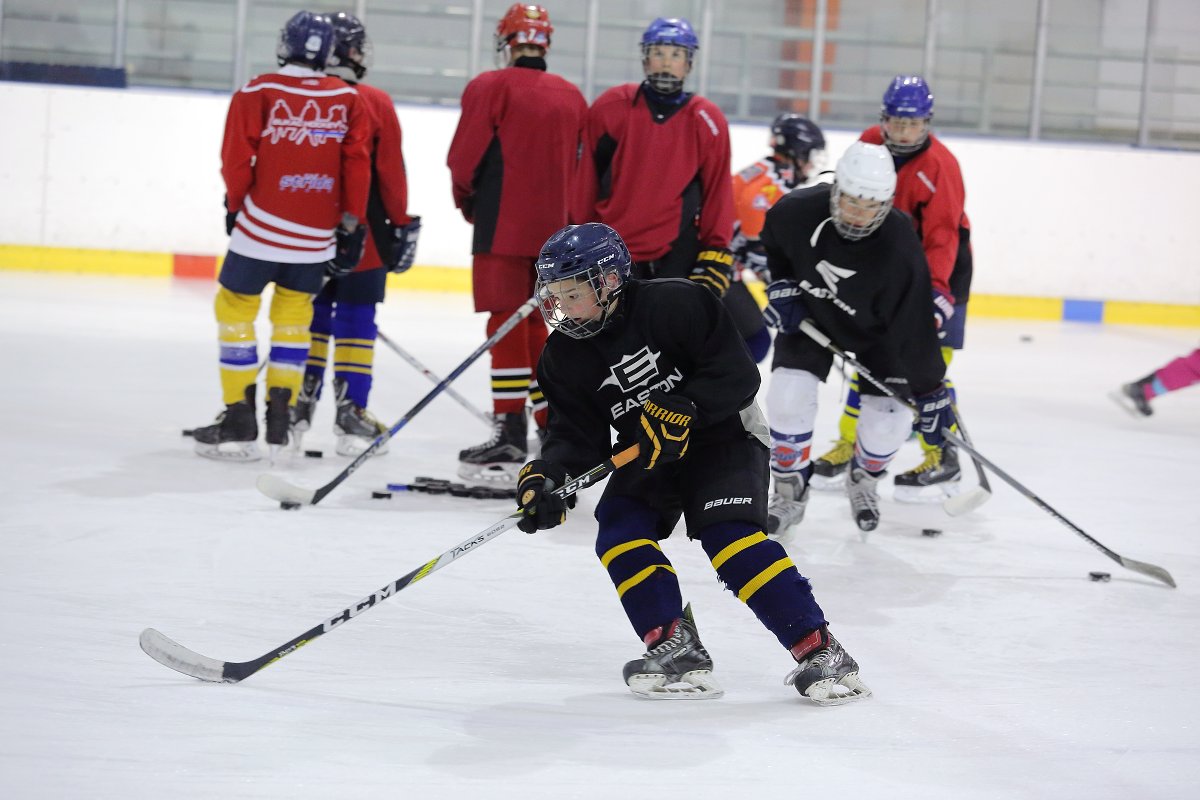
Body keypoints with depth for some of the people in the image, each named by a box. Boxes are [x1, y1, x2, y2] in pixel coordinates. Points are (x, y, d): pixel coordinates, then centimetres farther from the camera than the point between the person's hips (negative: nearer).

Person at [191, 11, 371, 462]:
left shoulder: (257, 94, -7)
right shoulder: (348, 100, 3)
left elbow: (237, 161, -6)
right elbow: (356, 165, 2)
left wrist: (236, 205, 11)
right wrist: (351, 224, 8)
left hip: (261, 224, -3)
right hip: (317, 235, 4)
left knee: (235, 309, 7)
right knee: (293, 316, 14)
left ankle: (239, 423, 4)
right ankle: (279, 424, 11)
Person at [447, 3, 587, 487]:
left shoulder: (491, 88, -8)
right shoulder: (572, 97, 10)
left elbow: (463, 160, -6)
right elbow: (582, 170, 12)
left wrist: (469, 204, 12)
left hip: (503, 227, -6)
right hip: (552, 230, 6)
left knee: (507, 325, -5)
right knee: (532, 327, 16)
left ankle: (510, 439, -8)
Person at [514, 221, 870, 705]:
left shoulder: (674, 305, -21)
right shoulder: (566, 357, -4)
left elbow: (737, 375, -22)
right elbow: (577, 438, -5)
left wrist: (683, 408, -35)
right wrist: (546, 477, -24)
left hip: (722, 435, -6)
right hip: (646, 455, 6)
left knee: (728, 535, -24)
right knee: (618, 530, -18)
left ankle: (818, 648, -23)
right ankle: (676, 646, -17)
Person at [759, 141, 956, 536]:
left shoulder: (900, 251, -36)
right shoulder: (798, 211, -30)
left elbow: (914, 329, -30)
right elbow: (773, 241, -1)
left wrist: (930, 395, -26)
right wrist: (783, 287, -9)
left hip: (876, 332, -1)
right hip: (808, 315, 1)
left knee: (888, 417, -8)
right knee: (788, 397, -16)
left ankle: (863, 481, 27)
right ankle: (790, 491, 8)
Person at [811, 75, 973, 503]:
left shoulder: (939, 166, -25)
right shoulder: (870, 144, -6)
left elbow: (942, 237, -29)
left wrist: (937, 289, -39)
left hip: (938, 266, -6)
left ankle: (942, 456, -7)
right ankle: (850, 443, 20)